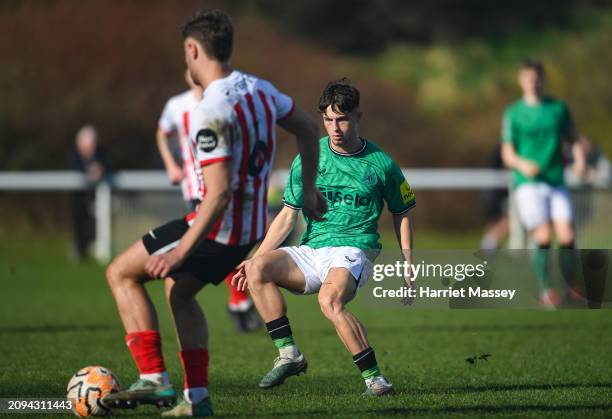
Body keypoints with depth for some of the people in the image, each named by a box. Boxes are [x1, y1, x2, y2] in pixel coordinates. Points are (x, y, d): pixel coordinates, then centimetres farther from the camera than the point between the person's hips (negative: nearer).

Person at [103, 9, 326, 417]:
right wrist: (308, 190, 29)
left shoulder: (211, 113, -23)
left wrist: (182, 249, -25)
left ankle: (154, 379, -4)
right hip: (253, 228, 9)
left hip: (218, 228, -9)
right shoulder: (259, 89, 3)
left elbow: (220, 193, -28)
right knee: (179, 291, 27)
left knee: (121, 273, 4)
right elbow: (309, 130, 18)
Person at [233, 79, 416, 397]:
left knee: (329, 299, -36)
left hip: (353, 253, -4)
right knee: (258, 269, -24)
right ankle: (288, 354, -18)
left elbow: (401, 215, 14)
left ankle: (374, 379, -29)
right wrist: (255, 258, 2)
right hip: (310, 251, 4)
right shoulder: (308, 159, 7)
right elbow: (287, 217, 11)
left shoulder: (381, 164, 2)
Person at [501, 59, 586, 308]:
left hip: (556, 182, 2)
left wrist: (579, 156, -5)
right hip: (528, 184, -2)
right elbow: (507, 154, 2)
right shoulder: (514, 114, 5)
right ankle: (545, 292, -4)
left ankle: (570, 290, 6)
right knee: (543, 236, -15)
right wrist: (522, 164, -19)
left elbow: (572, 140, 17)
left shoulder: (559, 109, 12)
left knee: (567, 236, -10)